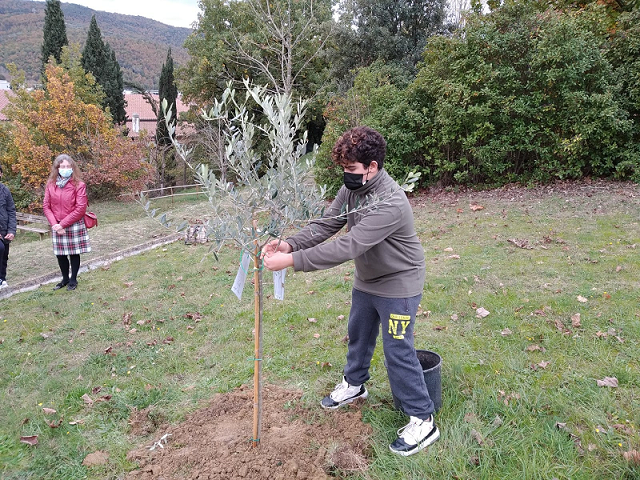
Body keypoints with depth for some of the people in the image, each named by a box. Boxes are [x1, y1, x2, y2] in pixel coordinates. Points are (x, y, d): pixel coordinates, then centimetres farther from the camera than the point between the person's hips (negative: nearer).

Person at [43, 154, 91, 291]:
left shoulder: (79, 185, -9)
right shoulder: (50, 185, 3)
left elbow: (80, 208, -13)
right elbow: (46, 206, 4)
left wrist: (63, 224, -14)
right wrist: (55, 224, -10)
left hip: (74, 226, -4)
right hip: (57, 226, 4)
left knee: (74, 253, 7)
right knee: (60, 254, 11)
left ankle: (73, 280, 22)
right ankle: (65, 279, 29)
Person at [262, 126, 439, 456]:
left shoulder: (390, 204, -34)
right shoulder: (352, 189, -7)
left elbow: (347, 246, -39)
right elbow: (325, 224, -9)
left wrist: (292, 261, -41)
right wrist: (290, 244, -27)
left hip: (398, 285, -8)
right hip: (366, 280, 9)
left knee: (398, 351, -3)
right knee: (358, 334, 23)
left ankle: (422, 421, 14)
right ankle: (354, 384, 49)